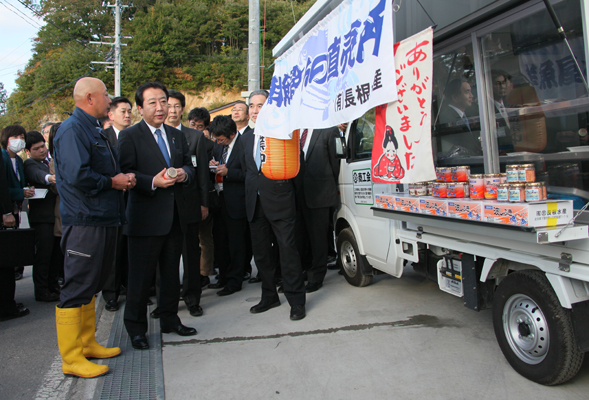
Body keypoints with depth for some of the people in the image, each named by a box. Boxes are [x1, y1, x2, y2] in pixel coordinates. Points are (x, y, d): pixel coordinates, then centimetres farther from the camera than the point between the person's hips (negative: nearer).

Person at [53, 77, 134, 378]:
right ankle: (72, 358, 11)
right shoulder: (72, 129, -12)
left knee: (90, 285, 18)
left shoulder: (95, 130, 19)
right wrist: (112, 182, -11)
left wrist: (124, 178, 4)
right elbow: (77, 175, -24)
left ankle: (87, 344, 32)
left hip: (103, 219, 10)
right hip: (84, 221, -10)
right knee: (76, 288, -1)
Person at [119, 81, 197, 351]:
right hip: (145, 217, -6)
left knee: (171, 272, 16)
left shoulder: (177, 135, 16)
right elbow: (126, 174, -11)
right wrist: (153, 182, -27)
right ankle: (136, 328, 19)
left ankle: (169, 320, 32)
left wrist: (184, 173, -7)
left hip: (174, 216, 6)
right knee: (141, 276, 2)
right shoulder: (129, 136, -3)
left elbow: (189, 166, 15)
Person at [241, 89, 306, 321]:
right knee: (260, 252, 13)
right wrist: (254, 185, 13)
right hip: (255, 203, 7)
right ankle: (269, 297, 28)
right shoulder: (247, 137, 15)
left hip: (279, 201, -6)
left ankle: (296, 301, 10)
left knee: (288, 250, -3)